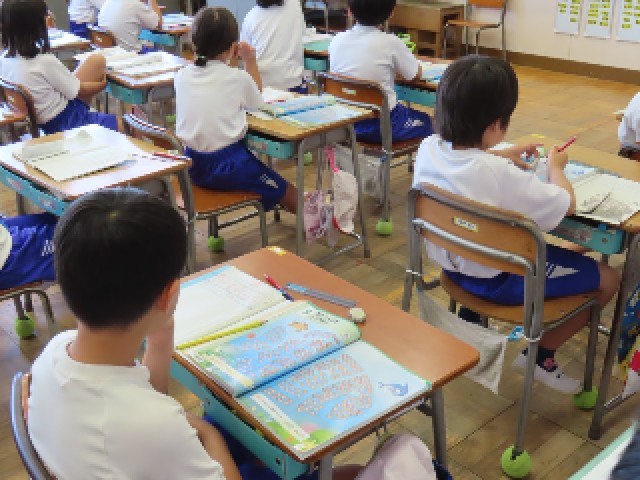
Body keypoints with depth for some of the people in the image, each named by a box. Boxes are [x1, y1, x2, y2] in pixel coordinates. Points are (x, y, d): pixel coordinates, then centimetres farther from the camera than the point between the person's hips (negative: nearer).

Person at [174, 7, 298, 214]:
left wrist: (230, 63, 19)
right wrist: (250, 61, 13)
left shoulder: (182, 76, -1)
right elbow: (256, 100, 10)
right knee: (288, 193, 13)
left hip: (191, 166, 6)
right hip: (226, 165, -6)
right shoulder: (238, 78, -13)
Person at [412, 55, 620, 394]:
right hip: (499, 279, -8)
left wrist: (504, 156, 11)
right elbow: (567, 205, -18)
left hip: (451, 261, 8)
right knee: (609, 279, 9)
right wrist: (556, 167, -1)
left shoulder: (428, 148, -14)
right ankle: (540, 356, 16)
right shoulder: (501, 175, -34)